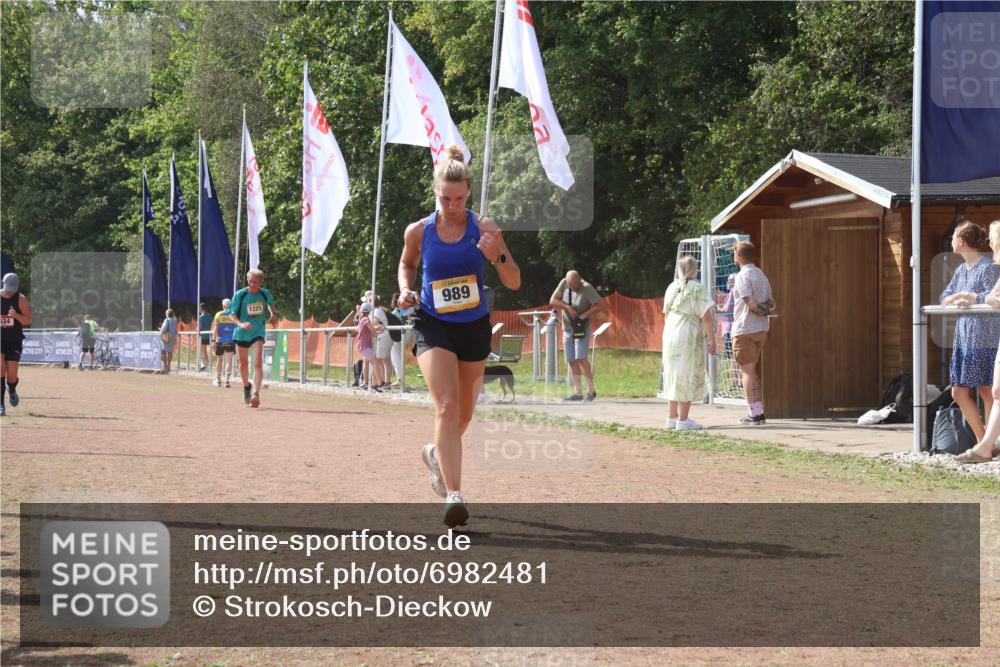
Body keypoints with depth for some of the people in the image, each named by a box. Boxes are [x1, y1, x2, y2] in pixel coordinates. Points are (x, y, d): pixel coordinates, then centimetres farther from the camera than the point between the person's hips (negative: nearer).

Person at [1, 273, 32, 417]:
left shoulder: (21, 299, -5)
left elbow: (28, 321, -10)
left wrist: (16, 316, -28)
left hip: (14, 341, -1)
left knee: (12, 376, -3)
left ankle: (12, 391, 34)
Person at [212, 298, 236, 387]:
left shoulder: (218, 315, -1)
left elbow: (215, 329, -6)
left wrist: (214, 340, -5)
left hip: (220, 341, 0)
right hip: (231, 341, 0)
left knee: (219, 360, 12)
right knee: (229, 361, 2)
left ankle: (218, 380, 21)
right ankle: (227, 380, -10)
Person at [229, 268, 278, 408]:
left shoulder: (266, 294, -4)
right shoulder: (239, 295, -11)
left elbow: (271, 303, 21)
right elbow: (232, 314, -10)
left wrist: (273, 314, 6)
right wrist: (240, 324, -27)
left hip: (258, 333, 0)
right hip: (241, 333, 0)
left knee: (258, 363, -19)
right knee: (243, 364, 14)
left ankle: (256, 394, -27)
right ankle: (246, 387, 42)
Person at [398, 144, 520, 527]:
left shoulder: (485, 229, -6)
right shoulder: (418, 232, -4)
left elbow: (514, 283, -3)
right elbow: (406, 265, 18)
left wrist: (496, 256, -22)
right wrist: (406, 291, -2)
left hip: (474, 327, 2)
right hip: (432, 326, -2)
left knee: (463, 413, 17)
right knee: (446, 406, -20)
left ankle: (437, 453, 50)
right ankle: (454, 496, -25)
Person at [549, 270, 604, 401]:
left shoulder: (587, 288, -19)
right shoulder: (564, 283, -6)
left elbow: (600, 304, -22)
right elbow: (552, 301, -7)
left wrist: (583, 316, -23)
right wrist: (567, 307, -22)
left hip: (582, 329, -5)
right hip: (568, 329, 5)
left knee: (581, 358, -19)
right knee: (572, 361, 3)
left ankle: (591, 390, -14)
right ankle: (577, 393, 5)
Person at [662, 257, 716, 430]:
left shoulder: (672, 287, 9)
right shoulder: (696, 289, -10)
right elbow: (706, 317, -13)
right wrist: (712, 339, -7)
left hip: (670, 336, 7)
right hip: (689, 337, -7)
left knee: (673, 376, 15)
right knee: (687, 377, -2)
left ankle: (672, 417, 18)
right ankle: (683, 420, -4)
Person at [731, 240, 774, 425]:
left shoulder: (743, 276, -13)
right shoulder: (761, 275, 16)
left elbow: (750, 303, -21)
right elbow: (771, 304, 17)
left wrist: (760, 311, -4)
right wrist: (764, 310, -1)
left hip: (745, 329, -8)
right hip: (762, 329, 8)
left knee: (747, 371, -3)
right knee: (751, 370, 17)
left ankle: (755, 413, -5)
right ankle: (758, 411, 17)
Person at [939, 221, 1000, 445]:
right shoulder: (961, 270, 16)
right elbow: (945, 298, 14)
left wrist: (965, 296, -11)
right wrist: (957, 301, -8)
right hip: (963, 338, 8)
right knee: (959, 393, 7)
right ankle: (981, 441, 15)